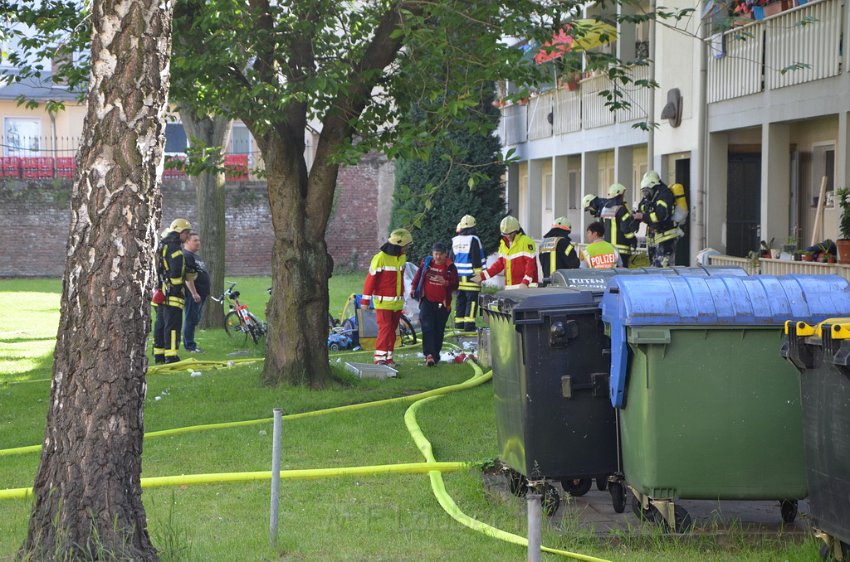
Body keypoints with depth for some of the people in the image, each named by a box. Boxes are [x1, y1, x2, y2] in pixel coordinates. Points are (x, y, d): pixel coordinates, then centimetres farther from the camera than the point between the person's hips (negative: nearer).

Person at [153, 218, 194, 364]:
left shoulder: (161, 246, 18)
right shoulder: (174, 248, -14)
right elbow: (176, 272, -22)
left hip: (161, 292, 10)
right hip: (172, 295, -10)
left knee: (160, 324, 14)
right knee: (172, 325, -10)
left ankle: (159, 356, 19)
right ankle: (171, 357, -13)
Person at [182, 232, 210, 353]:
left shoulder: (195, 256, 20)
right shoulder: (186, 256, -14)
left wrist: (204, 292, 26)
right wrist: (194, 293, -25)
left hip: (200, 294, 11)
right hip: (193, 294, -11)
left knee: (195, 320, 14)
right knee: (191, 319, -6)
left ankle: (190, 343, 20)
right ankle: (189, 345, -3)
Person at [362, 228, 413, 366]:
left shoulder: (402, 258, 9)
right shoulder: (380, 258, -14)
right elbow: (370, 279, -12)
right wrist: (365, 300, -12)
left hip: (397, 302, 7)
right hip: (383, 302, -7)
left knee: (392, 330, 9)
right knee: (385, 328, -13)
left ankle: (388, 357, 14)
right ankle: (379, 357, -12)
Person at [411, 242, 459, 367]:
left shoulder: (450, 267, -4)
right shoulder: (426, 263, 1)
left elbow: (455, 285, -5)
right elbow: (418, 275, 18)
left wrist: (446, 283, -23)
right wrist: (413, 288, 19)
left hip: (442, 304, 0)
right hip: (427, 302, 0)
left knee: (439, 331, 8)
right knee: (427, 328, -14)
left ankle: (435, 355, 22)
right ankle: (429, 354, -21)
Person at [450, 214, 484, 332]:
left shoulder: (455, 241, 11)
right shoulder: (473, 240, -9)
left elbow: (451, 259, 17)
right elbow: (477, 260, -11)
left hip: (458, 277, 6)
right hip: (470, 277, -6)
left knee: (460, 300, 12)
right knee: (472, 300, -4)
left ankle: (458, 325, 13)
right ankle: (469, 325, -10)